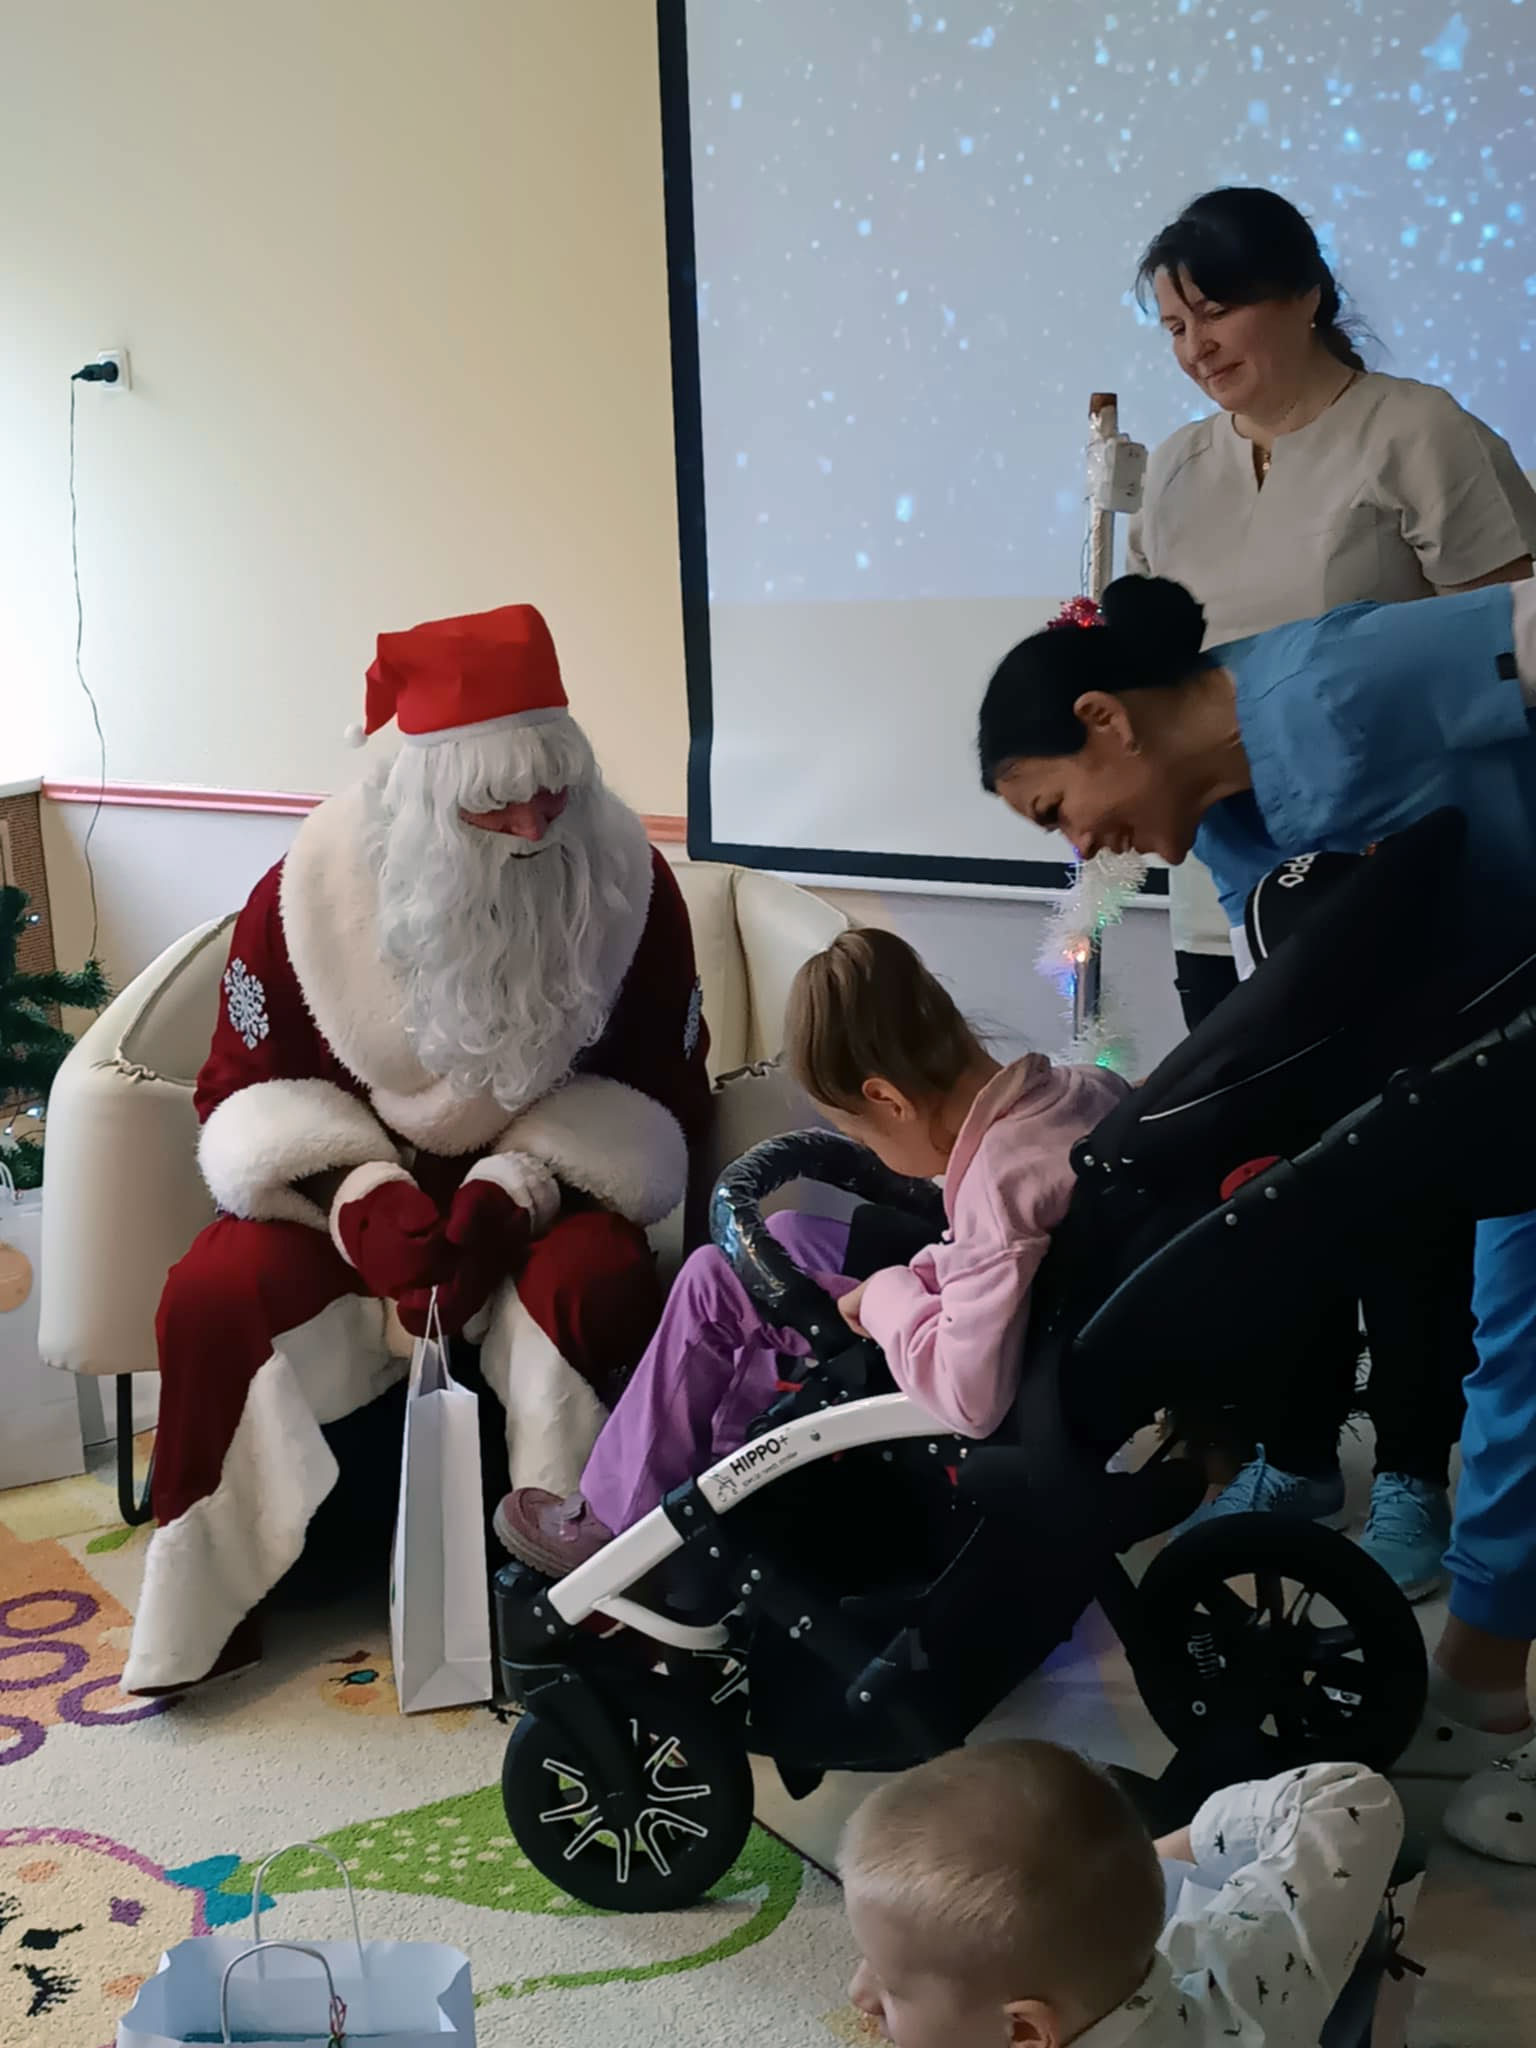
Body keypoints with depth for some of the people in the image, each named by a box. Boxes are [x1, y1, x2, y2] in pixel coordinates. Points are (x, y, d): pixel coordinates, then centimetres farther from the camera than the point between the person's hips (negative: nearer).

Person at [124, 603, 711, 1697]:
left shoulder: (629, 882, -11)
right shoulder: (310, 891, -10)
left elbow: (662, 1087, -5)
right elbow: (246, 1089, -2)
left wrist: (517, 1186, -22)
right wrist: (360, 1194, -22)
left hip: (541, 1185, -1)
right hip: (356, 1181, 1)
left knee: (598, 1283, -34)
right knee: (214, 1297, -26)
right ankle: (207, 1598, -6)